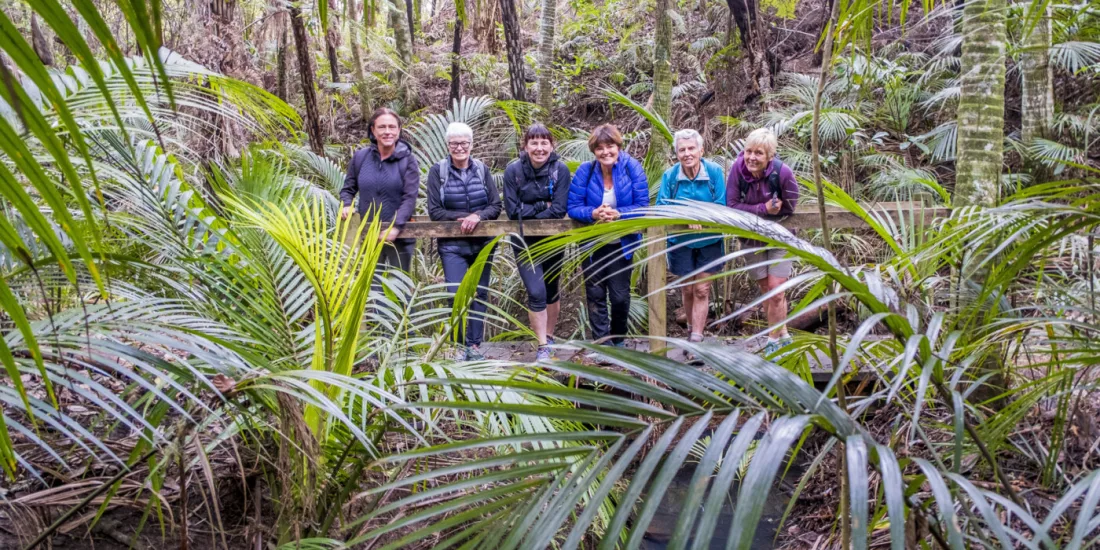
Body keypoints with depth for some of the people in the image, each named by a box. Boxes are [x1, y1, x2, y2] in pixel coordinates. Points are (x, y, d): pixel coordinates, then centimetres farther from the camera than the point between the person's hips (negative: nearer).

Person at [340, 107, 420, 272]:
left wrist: (396, 226, -24)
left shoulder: (408, 160, -5)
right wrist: (347, 205, -9)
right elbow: (348, 189, 14)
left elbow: (410, 197, -12)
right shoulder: (360, 157, 3)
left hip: (399, 237, -2)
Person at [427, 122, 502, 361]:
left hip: (482, 243, 3)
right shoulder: (438, 171, -3)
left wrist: (478, 216, -18)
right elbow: (434, 211, -6)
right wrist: (462, 218, -17)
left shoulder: (482, 169, 3)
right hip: (452, 245, -3)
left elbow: (496, 206, 0)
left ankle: (475, 345, 18)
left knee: (480, 294, 8)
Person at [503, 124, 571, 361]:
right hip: (525, 243, -1)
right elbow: (512, 210, -15)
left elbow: (559, 210, -18)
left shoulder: (560, 170, -12)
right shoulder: (513, 170, -12)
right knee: (536, 292, -11)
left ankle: (549, 337, 34)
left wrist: (529, 212, -16)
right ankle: (542, 348, -1)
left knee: (550, 290, 15)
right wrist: (543, 205, -17)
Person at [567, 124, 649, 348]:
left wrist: (618, 213, -31)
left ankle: (618, 340, 31)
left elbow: (642, 205, -14)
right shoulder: (585, 171, -10)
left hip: (622, 243, -1)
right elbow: (573, 207, -11)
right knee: (595, 295, 5)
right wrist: (594, 214, -31)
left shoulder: (632, 168, -12)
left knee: (620, 296, 7)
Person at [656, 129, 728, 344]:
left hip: (709, 240, -1)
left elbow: (721, 206, -13)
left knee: (701, 290, -1)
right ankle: (695, 330, 30)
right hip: (680, 241, 1)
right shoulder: (669, 175, -9)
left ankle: (696, 338, 1)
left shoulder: (715, 172, -12)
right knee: (688, 290, 12)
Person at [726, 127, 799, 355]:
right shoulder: (738, 168, -21)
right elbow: (731, 205, -20)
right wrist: (764, 209, -29)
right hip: (751, 237, 3)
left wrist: (752, 211, -18)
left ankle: (774, 340, 11)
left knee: (776, 290, -6)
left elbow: (789, 207, -17)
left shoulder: (782, 172, -26)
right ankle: (783, 335, 30)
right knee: (765, 289, 13)